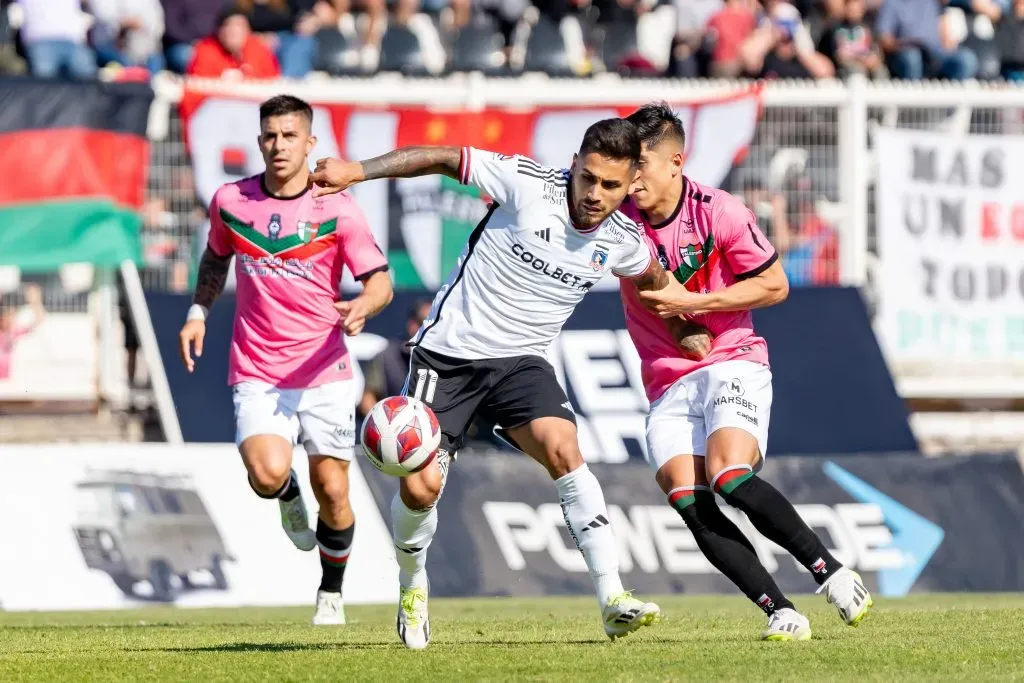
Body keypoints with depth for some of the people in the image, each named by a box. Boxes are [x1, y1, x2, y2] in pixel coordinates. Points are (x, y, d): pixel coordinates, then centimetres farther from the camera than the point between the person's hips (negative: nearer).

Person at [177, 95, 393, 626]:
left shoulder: (337, 209, -6)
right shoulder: (230, 202, 2)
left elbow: (380, 282, -4)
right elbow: (215, 257, 22)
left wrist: (363, 307, -26)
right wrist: (199, 310, 10)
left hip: (324, 373, 0)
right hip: (256, 376, 0)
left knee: (332, 492, -1)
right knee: (268, 473, -23)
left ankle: (331, 593, 25)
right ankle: (288, 498, 16)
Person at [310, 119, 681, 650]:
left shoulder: (621, 241, -3)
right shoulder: (528, 183, -16)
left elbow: (653, 278, 22)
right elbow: (443, 159, -10)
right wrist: (357, 170, -17)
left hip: (520, 363, 2)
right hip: (448, 353, -2)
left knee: (563, 449, -25)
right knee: (420, 487, -10)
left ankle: (612, 600, -26)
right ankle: (412, 587, 23)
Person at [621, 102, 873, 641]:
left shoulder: (719, 212, -8)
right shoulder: (619, 218, 0)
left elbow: (774, 285, -2)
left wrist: (695, 303, -12)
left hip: (733, 364, -4)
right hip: (667, 384, 4)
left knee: (729, 477, -28)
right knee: (687, 498, -20)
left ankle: (831, 572, -12)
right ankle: (781, 613, -19)